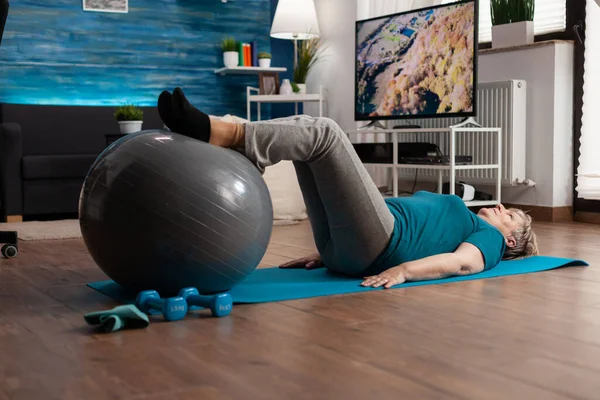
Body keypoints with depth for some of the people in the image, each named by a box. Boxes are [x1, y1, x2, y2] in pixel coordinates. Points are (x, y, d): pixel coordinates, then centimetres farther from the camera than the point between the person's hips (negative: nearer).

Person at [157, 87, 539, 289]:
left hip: (377, 247, -7)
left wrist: (405, 269, -27)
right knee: (306, 126, -1)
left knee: (324, 132, -20)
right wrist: (324, 254, 16)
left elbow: (463, 262, -6)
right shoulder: (451, 218, 39)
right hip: (342, 248, 8)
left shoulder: (489, 237, 17)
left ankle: (219, 134, -33)